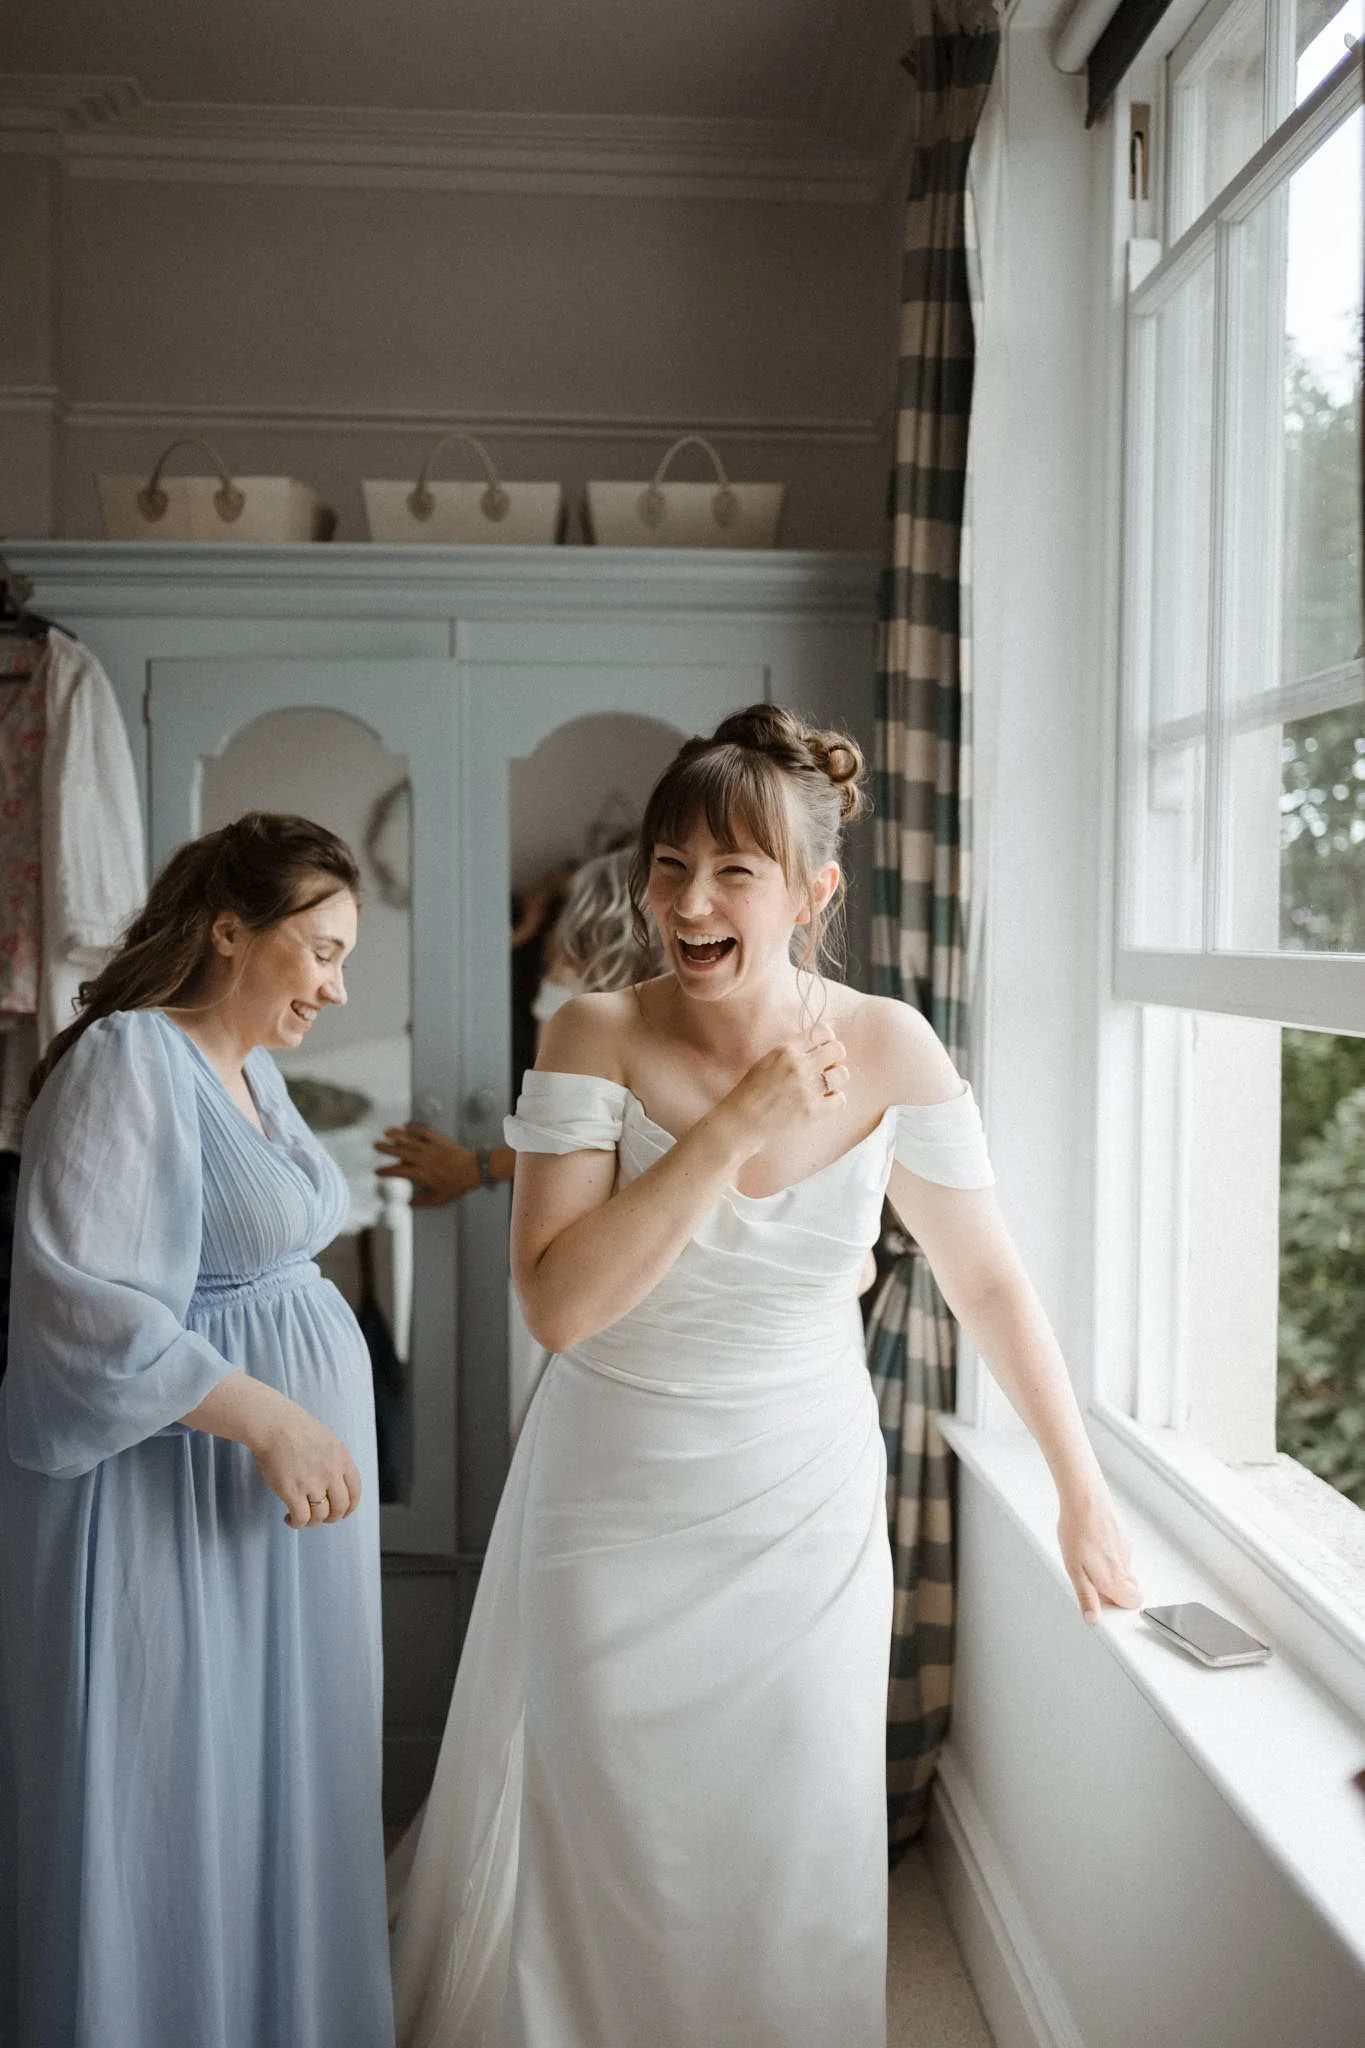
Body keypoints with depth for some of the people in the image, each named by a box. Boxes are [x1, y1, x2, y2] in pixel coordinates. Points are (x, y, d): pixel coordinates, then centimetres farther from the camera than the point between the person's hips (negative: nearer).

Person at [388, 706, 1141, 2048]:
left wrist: (1083, 1493, 5)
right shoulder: (597, 1037, -13)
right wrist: (734, 1127, -26)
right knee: (601, 1851, 13)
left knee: (792, 1862, 12)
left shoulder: (888, 1051, -10)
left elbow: (987, 1280, 0)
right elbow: (557, 1305, -21)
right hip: (614, 1501, 0)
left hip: (806, 1511, 1)